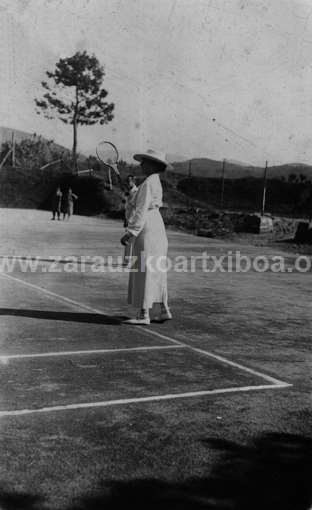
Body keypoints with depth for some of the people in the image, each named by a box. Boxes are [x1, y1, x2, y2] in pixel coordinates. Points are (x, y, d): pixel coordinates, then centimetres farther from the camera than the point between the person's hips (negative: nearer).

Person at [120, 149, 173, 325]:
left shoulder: (148, 183, -14)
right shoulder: (156, 182, 16)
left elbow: (142, 211, -20)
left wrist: (130, 233, -21)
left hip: (147, 230, -10)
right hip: (157, 228, 10)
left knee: (144, 272, -6)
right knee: (156, 272, 13)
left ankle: (144, 315, -4)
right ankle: (165, 310, 17)